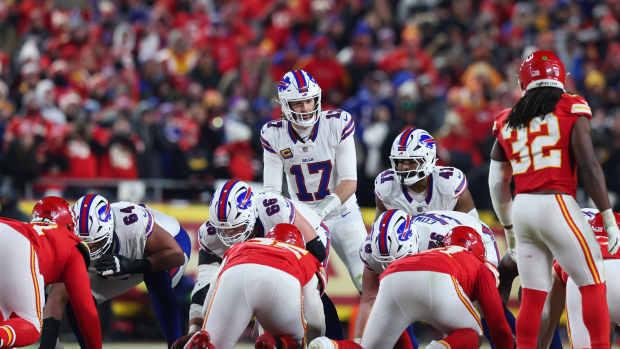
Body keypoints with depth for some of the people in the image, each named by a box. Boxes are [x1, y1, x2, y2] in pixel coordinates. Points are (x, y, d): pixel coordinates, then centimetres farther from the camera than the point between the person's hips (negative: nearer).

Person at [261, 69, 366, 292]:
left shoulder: (338, 124, -15)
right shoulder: (274, 134, -9)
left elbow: (349, 181, -16)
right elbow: (272, 189, -8)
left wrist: (324, 208, -32)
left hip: (342, 213, -1)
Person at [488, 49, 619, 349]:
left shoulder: (507, 122, 13)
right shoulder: (572, 110, -1)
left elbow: (497, 184, 17)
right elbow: (589, 167, -6)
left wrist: (509, 230, 28)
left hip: (522, 208, 5)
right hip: (557, 205, -5)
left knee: (532, 296, 9)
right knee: (593, 286, 3)